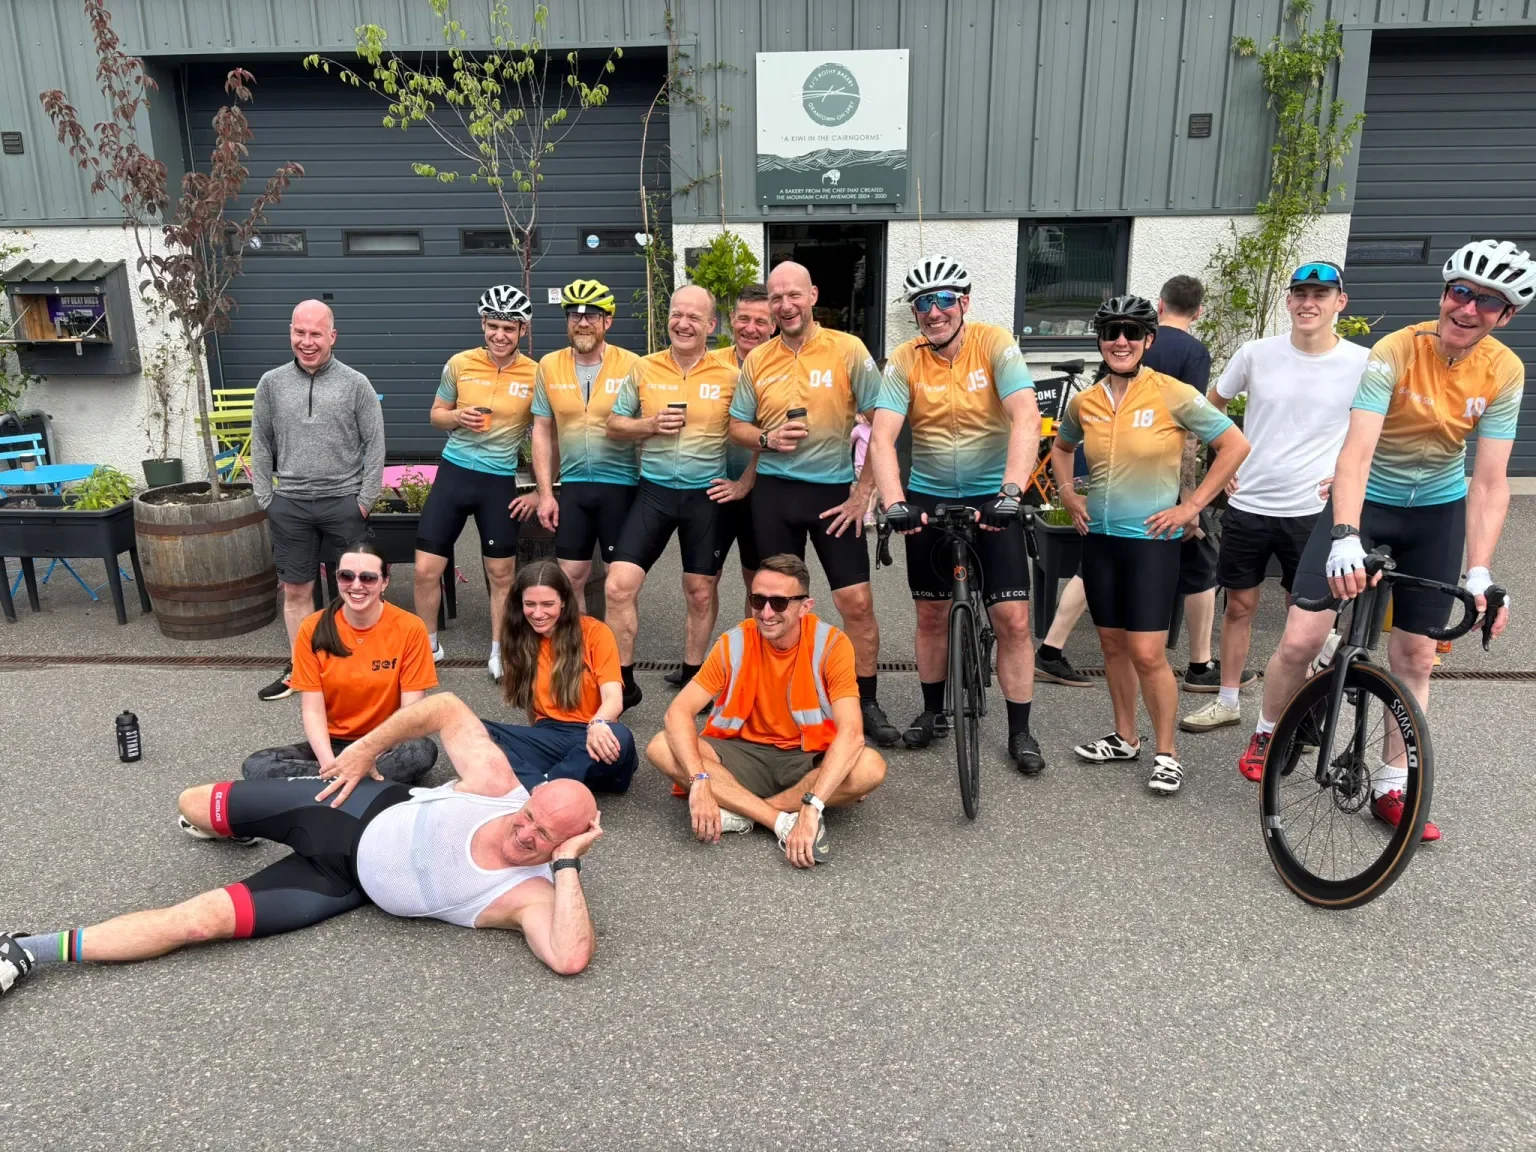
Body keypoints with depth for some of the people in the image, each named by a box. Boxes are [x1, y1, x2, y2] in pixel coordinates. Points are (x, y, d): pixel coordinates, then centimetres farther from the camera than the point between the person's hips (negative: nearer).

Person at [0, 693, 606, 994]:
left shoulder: (529, 894, -25)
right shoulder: (496, 783, -22)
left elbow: (571, 959, -42)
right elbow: (445, 707, -11)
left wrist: (568, 864, -42)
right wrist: (366, 748, -10)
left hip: (350, 883, -2)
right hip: (368, 810, 2)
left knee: (204, 919, -13)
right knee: (192, 804, 10)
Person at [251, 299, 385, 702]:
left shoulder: (356, 384, -1)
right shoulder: (271, 383, 6)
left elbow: (375, 444, -1)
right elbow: (261, 444, 10)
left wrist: (365, 499, -5)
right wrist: (265, 498, 4)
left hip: (343, 501, -2)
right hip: (290, 504, 2)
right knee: (295, 589, 9)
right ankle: (299, 668, 21)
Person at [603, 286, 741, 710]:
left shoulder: (730, 376, -3)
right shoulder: (643, 368, 2)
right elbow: (614, 425, 7)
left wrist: (745, 483, -6)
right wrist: (650, 424, -11)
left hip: (706, 495, -1)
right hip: (654, 491, 1)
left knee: (701, 593, 9)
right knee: (619, 585, -8)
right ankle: (623, 682, 8)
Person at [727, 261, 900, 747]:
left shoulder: (848, 349, -5)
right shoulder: (757, 359, 4)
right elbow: (737, 426, 11)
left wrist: (863, 493, -8)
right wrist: (767, 439, -11)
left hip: (834, 490, -2)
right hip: (774, 492, 3)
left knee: (857, 601, -5)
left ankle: (867, 703, 10)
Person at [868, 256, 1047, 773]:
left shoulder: (995, 344, -12)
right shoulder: (905, 361, -8)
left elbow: (1026, 417, -24)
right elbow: (881, 436, -18)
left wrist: (1011, 490, -37)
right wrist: (894, 502, -34)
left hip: (992, 497, -2)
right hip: (928, 497, 2)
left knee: (1013, 618, -5)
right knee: (931, 613, 11)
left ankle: (1020, 730, 10)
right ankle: (933, 710, 31)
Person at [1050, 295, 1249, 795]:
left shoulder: (1173, 396, -11)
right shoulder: (1084, 402, 3)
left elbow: (1235, 445, -7)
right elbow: (1060, 447, 23)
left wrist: (1192, 505, -9)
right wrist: (1067, 493, 8)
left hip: (1151, 538, -5)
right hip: (1099, 536, 5)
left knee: (1147, 653, -6)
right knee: (1112, 644, 13)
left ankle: (1166, 753, 11)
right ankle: (1125, 738, 29)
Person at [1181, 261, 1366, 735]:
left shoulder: (1363, 364, -7)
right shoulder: (1256, 353, -3)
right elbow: (1213, 405, 14)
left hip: (1311, 511, -1)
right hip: (1247, 505, 2)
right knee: (1239, 606, 11)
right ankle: (1227, 701, 26)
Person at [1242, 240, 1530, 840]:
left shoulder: (1504, 371, -11)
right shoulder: (1395, 352, -21)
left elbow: (1489, 482, -13)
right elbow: (1356, 452, -32)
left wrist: (1480, 574, -23)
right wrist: (1344, 538, -46)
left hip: (1437, 512, 3)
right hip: (1364, 500, -3)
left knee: (1414, 658, 7)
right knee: (1301, 639, -12)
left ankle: (1391, 787, 21)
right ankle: (1268, 733, 17)